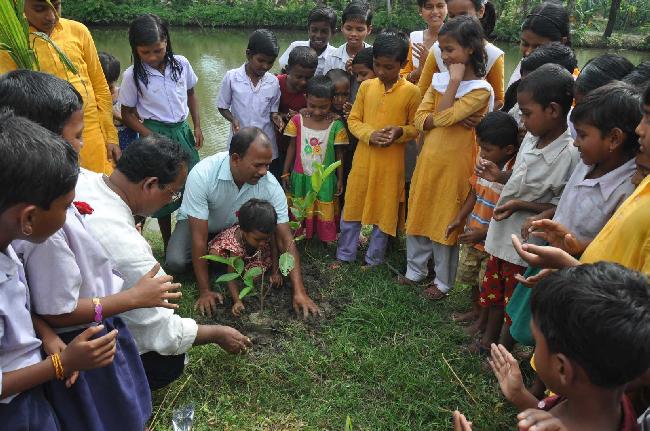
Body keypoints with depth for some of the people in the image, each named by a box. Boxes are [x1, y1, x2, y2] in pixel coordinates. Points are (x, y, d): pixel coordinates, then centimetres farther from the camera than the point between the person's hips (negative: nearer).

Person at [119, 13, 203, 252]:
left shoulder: (181, 64, -6)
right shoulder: (132, 75, -13)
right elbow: (127, 114, -3)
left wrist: (197, 127, 4)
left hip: (183, 131, 3)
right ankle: (168, 245, 22)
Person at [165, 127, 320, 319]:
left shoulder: (271, 186, -29)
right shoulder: (201, 175, -38)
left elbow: (285, 239, -26)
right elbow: (199, 238, -33)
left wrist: (299, 292, -32)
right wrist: (204, 292, -30)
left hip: (236, 225, 3)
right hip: (197, 223, -3)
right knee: (176, 262, -28)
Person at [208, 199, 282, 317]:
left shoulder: (266, 234, -35)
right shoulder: (235, 246, -45)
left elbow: (273, 248, -13)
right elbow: (231, 276, -39)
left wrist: (275, 272, -16)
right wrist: (237, 301, -50)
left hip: (255, 254, 3)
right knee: (213, 254, -32)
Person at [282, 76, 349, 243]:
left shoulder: (336, 126, -11)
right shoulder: (298, 120, -7)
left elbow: (339, 154, -3)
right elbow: (292, 147, 2)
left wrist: (340, 180, 0)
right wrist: (285, 173, 4)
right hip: (301, 178, 2)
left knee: (325, 214, 12)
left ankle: (327, 240, 31)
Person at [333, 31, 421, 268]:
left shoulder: (411, 92, -7)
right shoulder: (366, 86, 1)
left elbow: (416, 126, 0)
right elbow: (353, 120, 3)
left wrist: (400, 132, -20)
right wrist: (369, 135, -15)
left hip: (391, 162, -2)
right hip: (363, 158, 3)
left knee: (384, 211, 9)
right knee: (352, 206, 11)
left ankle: (373, 260, 27)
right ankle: (344, 256, 28)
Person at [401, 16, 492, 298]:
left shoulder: (480, 90, -13)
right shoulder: (440, 80, 5)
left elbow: (443, 117, -23)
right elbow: (420, 119, 0)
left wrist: (454, 81, -16)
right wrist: (444, 119, -17)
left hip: (454, 165, -6)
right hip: (428, 160, 6)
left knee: (446, 222, 7)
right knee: (418, 216, 14)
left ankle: (443, 281, 25)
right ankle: (415, 270, 34)